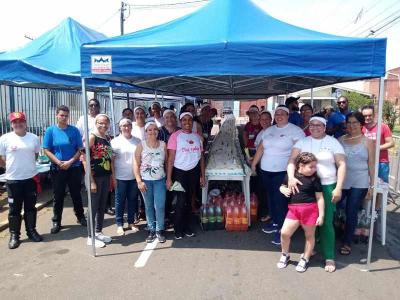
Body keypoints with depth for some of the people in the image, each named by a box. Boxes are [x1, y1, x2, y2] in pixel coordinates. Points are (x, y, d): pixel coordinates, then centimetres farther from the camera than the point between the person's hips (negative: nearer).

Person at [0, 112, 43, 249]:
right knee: (14, 209, 8)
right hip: (13, 179, -2)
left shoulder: (34, 138, 1)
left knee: (30, 207, 13)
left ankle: (31, 231, 27)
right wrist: (13, 167, 5)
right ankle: (14, 235, 21)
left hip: (31, 178, 2)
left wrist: (26, 165, 10)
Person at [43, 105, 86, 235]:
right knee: (58, 196, 8)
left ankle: (80, 217, 28)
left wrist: (70, 162, -14)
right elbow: (47, 150, -4)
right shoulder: (50, 130, -2)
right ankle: (56, 222, 20)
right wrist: (59, 162, -14)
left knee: (76, 194, 12)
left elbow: (80, 149, -2)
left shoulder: (74, 130, -2)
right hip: (57, 169, 0)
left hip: (74, 168, 0)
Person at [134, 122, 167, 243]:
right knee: (149, 206, 9)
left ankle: (160, 230, 14)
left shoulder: (163, 144, 2)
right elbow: (136, 165, -4)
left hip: (160, 180, 1)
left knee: (160, 206, -2)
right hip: (146, 181, 0)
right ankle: (151, 230, 21)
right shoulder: (141, 145, -3)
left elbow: (166, 162, 6)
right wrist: (139, 181, -10)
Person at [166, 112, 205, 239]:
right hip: (179, 172, -4)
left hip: (193, 172, 4)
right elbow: (171, 159, -10)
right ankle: (178, 229, 13)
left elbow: (201, 157, 10)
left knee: (189, 200, 12)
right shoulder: (175, 136, -7)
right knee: (181, 201, -3)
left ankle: (186, 226, 26)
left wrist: (202, 176, 8)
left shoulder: (197, 137, 7)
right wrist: (169, 178, -13)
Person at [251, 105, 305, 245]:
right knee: (271, 197, 15)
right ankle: (275, 222, 32)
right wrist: (253, 164, 16)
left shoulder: (295, 131, -6)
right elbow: (260, 148, 16)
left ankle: (282, 229, 5)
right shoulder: (269, 130, 14)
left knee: (280, 200, -7)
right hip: (266, 171, 6)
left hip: (283, 172, -6)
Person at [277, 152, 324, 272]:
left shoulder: (314, 179, -5)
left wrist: (321, 215, -6)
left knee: (309, 235, 12)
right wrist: (284, 190, -6)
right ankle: (285, 255, 23)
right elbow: (282, 186, 18)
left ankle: (305, 259, 34)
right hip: (293, 209, 2)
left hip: (310, 209, -2)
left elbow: (319, 198, -3)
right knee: (284, 233, -4)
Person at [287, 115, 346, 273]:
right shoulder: (302, 142, 6)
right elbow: (292, 160, -5)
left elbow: (342, 165, -1)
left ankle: (329, 257, 12)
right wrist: (291, 177, -23)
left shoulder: (333, 142, 2)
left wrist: (338, 188, -9)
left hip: (327, 187, -2)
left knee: (326, 222, -1)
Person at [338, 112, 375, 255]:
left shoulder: (367, 142, 3)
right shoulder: (341, 139, 7)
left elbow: (371, 163, 3)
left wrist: (372, 184, -1)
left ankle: (347, 243, 19)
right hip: (341, 181, 2)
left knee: (351, 213, 5)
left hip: (359, 184, -1)